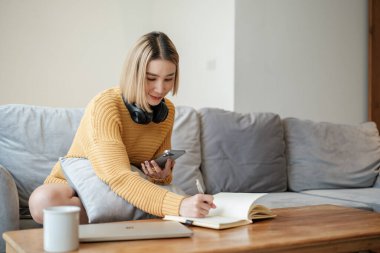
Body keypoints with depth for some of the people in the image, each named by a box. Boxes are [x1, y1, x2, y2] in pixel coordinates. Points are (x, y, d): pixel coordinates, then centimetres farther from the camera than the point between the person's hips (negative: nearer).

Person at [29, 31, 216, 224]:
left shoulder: (167, 110, -3)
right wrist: (178, 205, -52)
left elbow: (161, 168, 10)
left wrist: (163, 176, -16)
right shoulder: (104, 106, -24)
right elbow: (119, 178, -38)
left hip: (121, 193, 4)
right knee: (43, 200, -39)